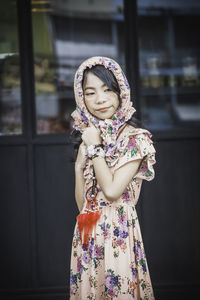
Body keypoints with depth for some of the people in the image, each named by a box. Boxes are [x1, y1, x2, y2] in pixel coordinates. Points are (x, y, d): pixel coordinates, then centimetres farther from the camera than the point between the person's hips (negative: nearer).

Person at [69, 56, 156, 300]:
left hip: (118, 232, -5)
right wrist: (80, 163, -6)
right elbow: (82, 203, 7)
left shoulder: (135, 138, -8)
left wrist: (95, 148, -11)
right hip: (87, 234, 6)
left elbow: (112, 190, -18)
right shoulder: (87, 136, 10)